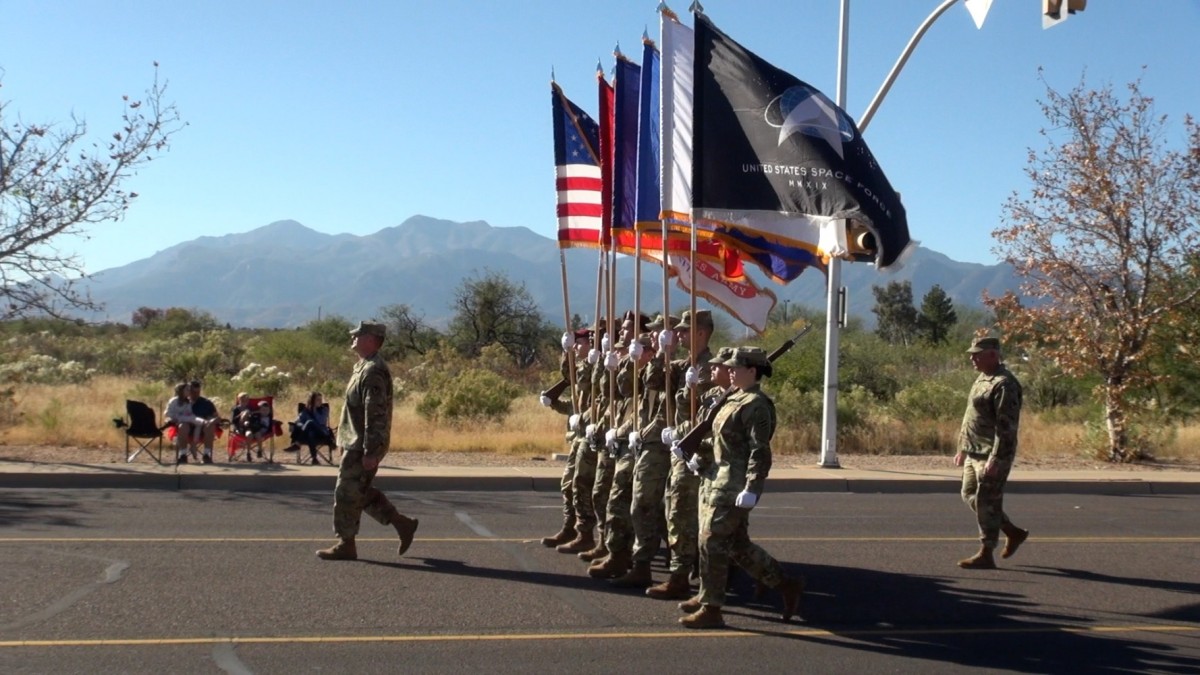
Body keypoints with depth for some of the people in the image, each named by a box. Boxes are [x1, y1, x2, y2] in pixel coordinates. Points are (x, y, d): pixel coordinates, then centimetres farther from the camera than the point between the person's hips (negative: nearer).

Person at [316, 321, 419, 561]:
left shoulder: (373, 371, -19)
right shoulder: (365, 367, 14)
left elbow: (375, 415, -24)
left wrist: (370, 452, -25)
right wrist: (347, 441, 24)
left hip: (362, 447, -10)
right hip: (358, 443, 10)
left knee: (347, 494, -2)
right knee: (361, 493, 16)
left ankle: (346, 545, 8)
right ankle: (402, 523, 18)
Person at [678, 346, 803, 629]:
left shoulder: (756, 405, -15)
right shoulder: (734, 399, 14)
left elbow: (760, 453, -20)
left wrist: (751, 490, -25)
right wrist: (700, 458, 14)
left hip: (733, 486, -10)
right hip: (716, 479, 10)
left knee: (712, 543, -5)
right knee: (737, 544, 14)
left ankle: (711, 609, 5)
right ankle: (786, 585, 24)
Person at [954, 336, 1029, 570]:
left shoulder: (1004, 384, -17)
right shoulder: (982, 379, 15)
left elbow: (1006, 427, -22)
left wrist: (996, 459, -25)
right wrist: (962, 448, 22)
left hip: (992, 456, -10)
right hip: (975, 454, 10)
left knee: (987, 502, -4)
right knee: (970, 495, 16)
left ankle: (986, 554, 5)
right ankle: (1013, 532, 27)